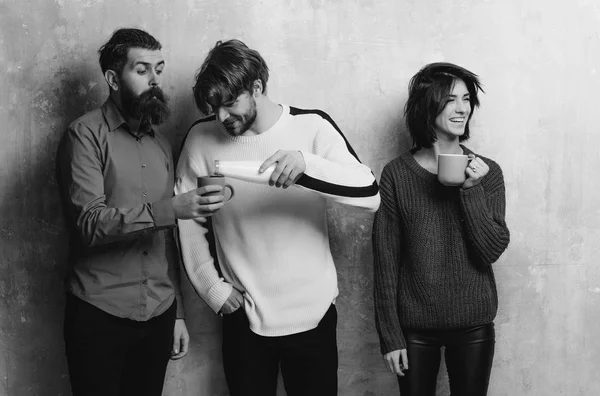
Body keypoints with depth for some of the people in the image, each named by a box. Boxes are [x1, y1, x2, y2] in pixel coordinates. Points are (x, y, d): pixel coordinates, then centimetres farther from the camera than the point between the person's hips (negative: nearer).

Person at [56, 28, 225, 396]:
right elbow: (89, 222, -19)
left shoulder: (161, 143, 12)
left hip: (159, 315, 5)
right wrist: (170, 209, -29)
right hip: (100, 316, -5)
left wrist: (178, 313, 13)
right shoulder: (86, 135, -6)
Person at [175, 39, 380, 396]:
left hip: (312, 315, -1)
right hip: (243, 317, 1)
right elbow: (188, 219, 6)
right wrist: (212, 286, -1)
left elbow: (371, 196, -18)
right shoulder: (202, 138, -3)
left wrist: (307, 165, -33)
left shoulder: (312, 127, -9)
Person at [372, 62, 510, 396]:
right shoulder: (396, 174, -6)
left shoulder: (488, 172, -2)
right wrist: (390, 334, -5)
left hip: (474, 326, 1)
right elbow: (386, 260, -4)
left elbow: (492, 251, -7)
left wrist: (471, 190, -18)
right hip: (415, 327, -1)